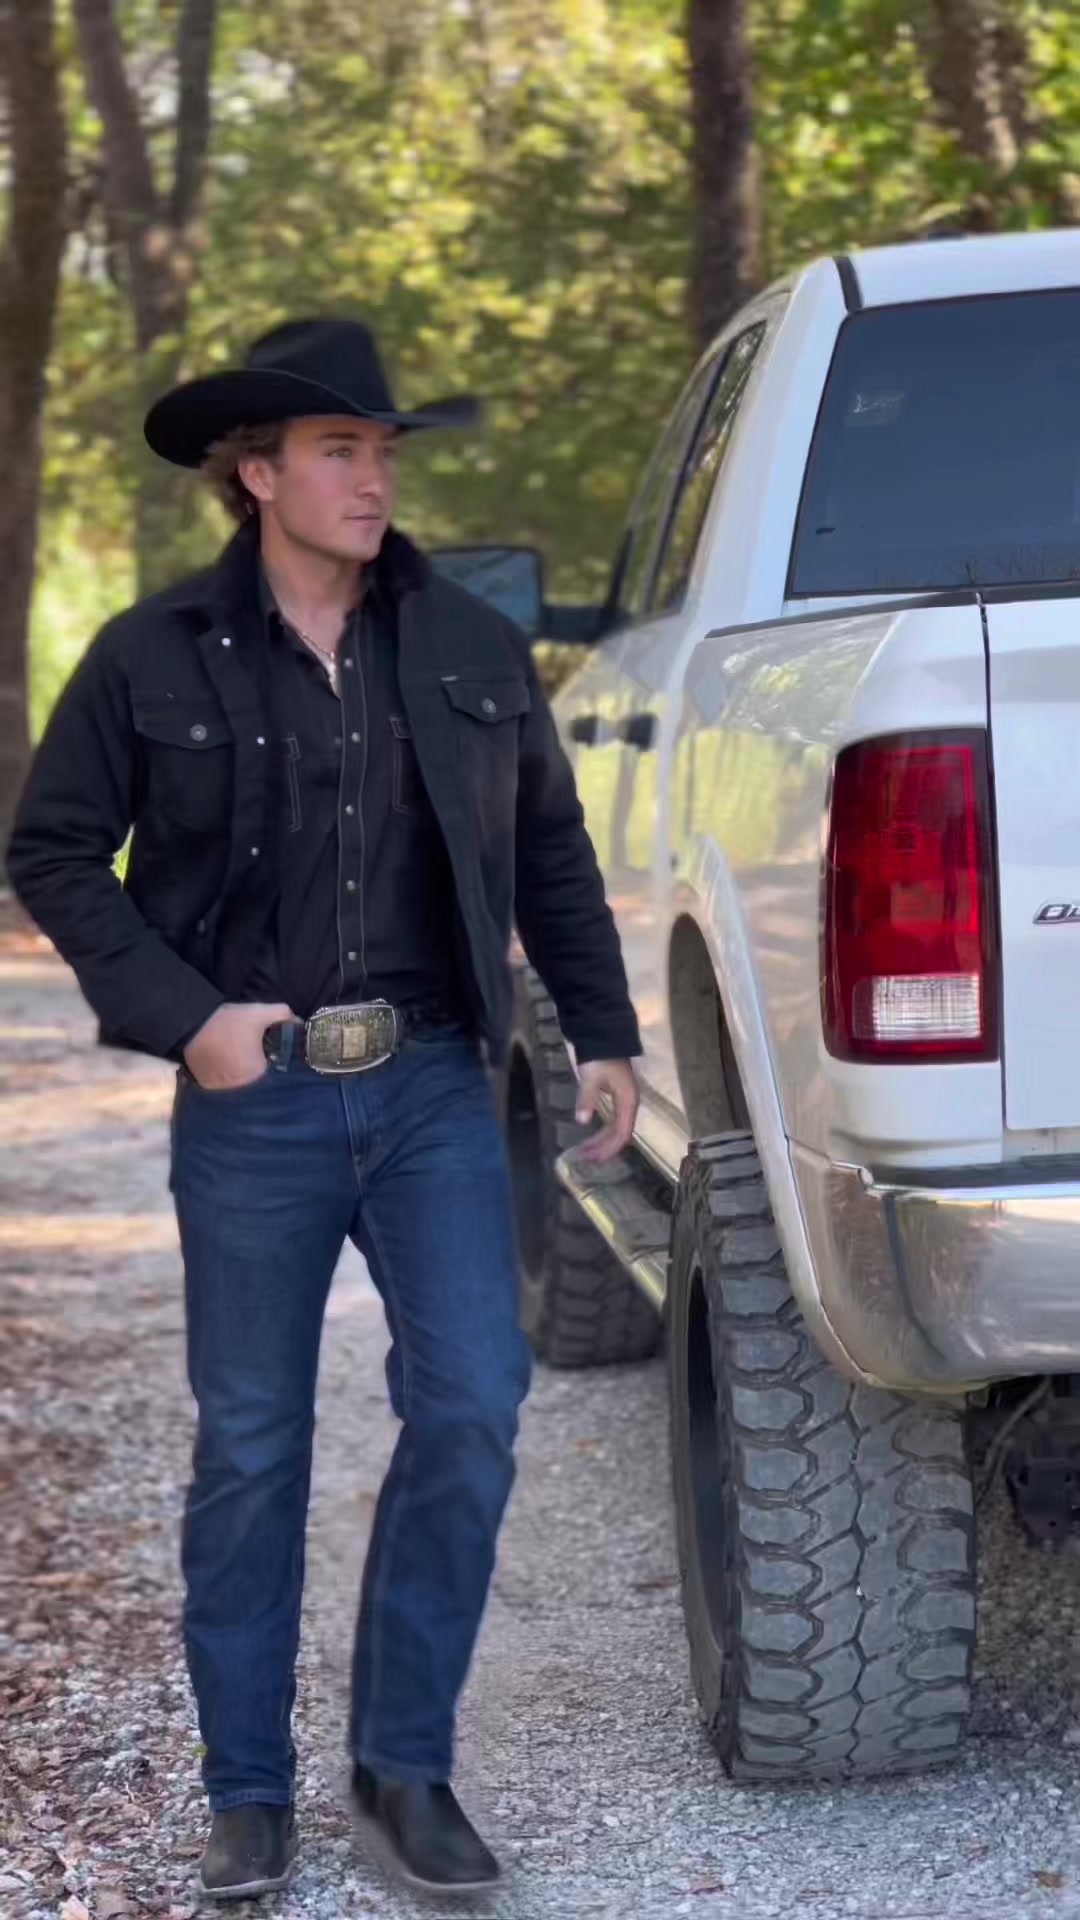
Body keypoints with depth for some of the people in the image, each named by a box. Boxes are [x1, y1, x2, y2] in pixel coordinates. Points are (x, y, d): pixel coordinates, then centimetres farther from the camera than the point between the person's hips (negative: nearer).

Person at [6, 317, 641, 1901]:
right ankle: (250, 1798, 17)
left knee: (472, 1405, -8)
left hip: (434, 1087, 2)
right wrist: (183, 1013, -7)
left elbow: (552, 859, 17)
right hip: (254, 1101, -2)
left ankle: (406, 1767, 8)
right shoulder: (152, 659, -1)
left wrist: (603, 1034, 13)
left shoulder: (476, 652, 8)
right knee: (251, 1448, 4)